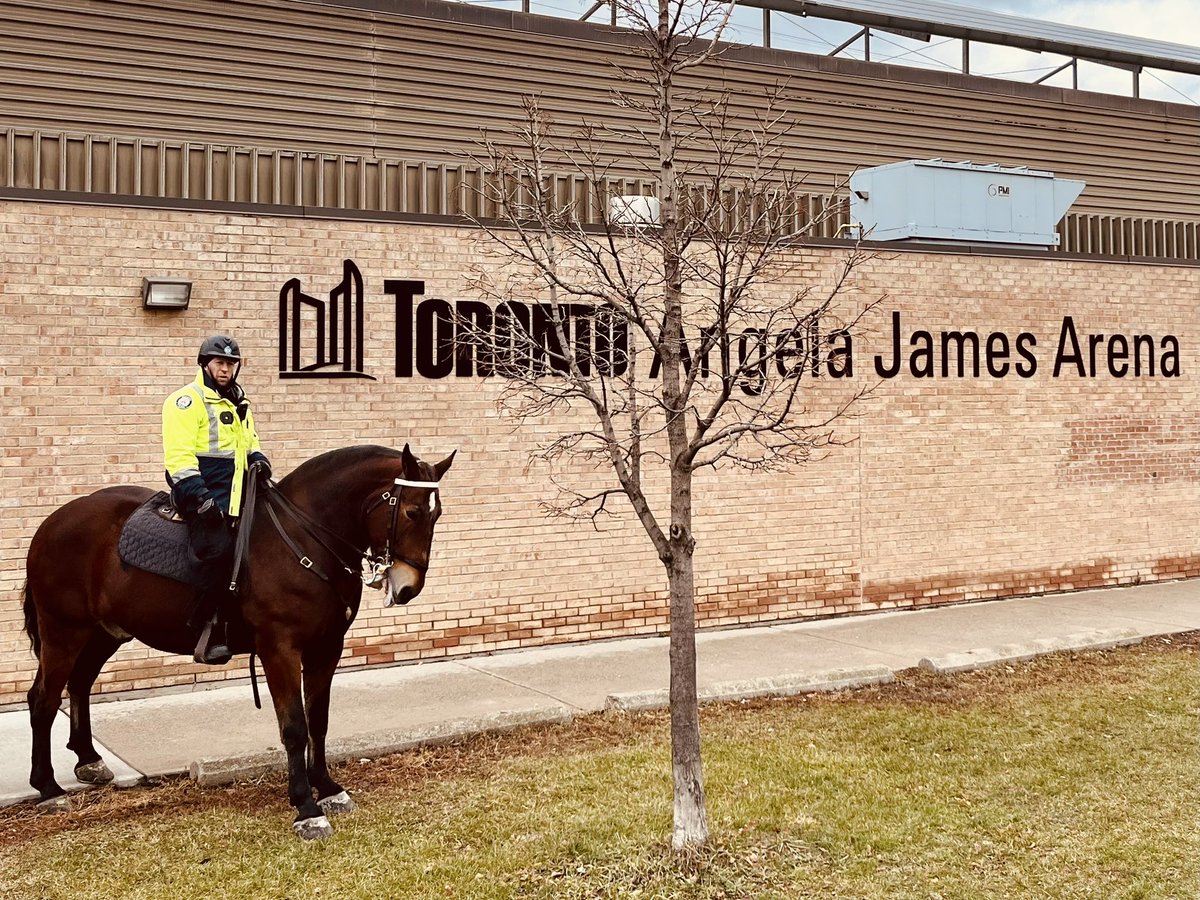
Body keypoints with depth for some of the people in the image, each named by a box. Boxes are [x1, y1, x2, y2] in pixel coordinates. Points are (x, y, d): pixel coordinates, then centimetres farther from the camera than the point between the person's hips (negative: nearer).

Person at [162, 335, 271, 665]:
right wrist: (199, 495, -23)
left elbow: (249, 441, 33)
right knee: (218, 548, -26)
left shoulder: (239, 403, 22)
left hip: (235, 490, 9)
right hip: (202, 490, -9)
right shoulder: (187, 400, -4)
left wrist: (257, 459, 9)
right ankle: (209, 629, -24)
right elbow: (180, 454, -13)